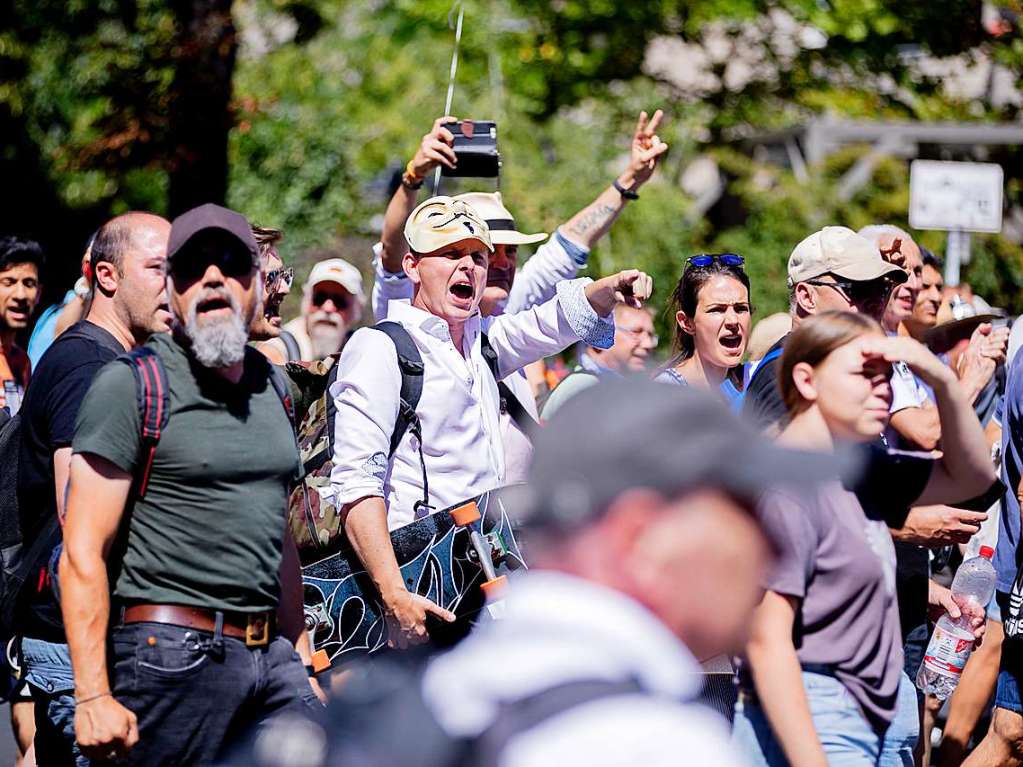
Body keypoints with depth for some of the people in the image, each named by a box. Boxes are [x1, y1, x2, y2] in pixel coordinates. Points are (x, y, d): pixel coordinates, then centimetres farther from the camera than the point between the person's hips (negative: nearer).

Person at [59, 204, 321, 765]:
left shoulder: (271, 385, 15)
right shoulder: (130, 384, -5)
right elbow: (83, 553, -11)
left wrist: (299, 651, 18)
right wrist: (92, 696, -18)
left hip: (270, 654, 6)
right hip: (172, 654, -6)